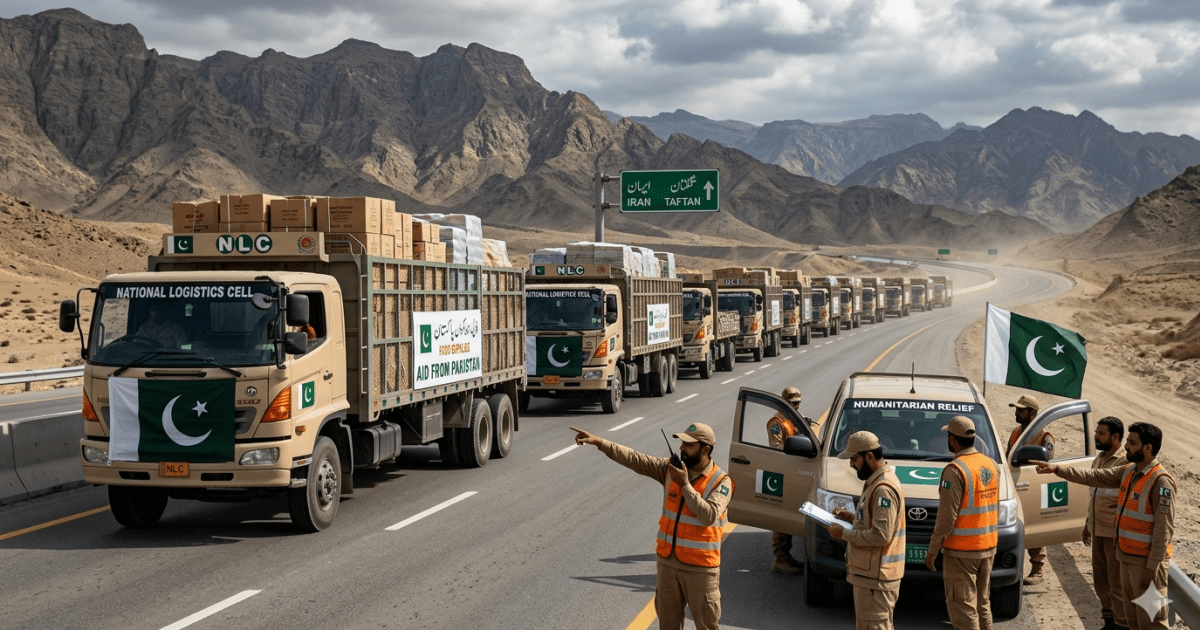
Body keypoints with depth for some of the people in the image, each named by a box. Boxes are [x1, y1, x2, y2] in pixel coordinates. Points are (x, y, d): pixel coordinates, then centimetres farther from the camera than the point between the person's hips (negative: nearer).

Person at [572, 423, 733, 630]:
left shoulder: (721, 482, -14)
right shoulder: (671, 468, 0)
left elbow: (708, 516, -26)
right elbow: (636, 459, -4)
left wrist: (685, 485, -24)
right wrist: (599, 442, -12)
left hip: (700, 567, -5)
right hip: (668, 561, 5)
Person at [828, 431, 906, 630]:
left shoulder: (884, 489, -20)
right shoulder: (875, 482, 14)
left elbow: (881, 535, -25)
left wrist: (845, 534, -16)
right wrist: (852, 517, 11)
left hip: (875, 576, -11)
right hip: (869, 572, 11)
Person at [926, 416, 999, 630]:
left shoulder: (956, 470, -18)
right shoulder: (990, 464, 7)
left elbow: (947, 517, -19)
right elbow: (996, 509, 14)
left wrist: (932, 550, -11)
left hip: (961, 551, -8)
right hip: (988, 548, 8)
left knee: (962, 607, -3)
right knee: (982, 604, 17)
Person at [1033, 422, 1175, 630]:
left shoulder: (1160, 481, -18)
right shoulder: (1128, 472, 8)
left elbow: (1164, 528, -20)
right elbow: (1094, 476, 9)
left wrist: (1152, 567, -21)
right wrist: (1057, 469, 0)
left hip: (1147, 561, -9)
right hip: (1128, 558, 9)